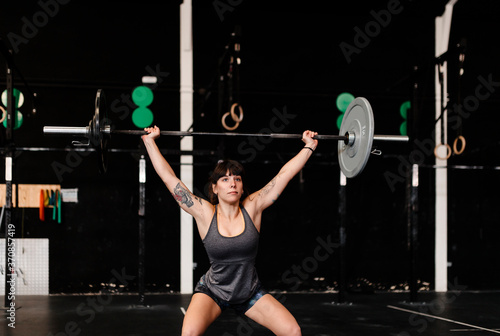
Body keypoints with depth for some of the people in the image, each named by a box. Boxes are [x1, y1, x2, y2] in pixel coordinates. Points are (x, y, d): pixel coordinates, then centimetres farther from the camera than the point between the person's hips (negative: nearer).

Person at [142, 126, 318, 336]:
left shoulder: (252, 208, -8)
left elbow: (284, 175, -4)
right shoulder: (205, 214, -12)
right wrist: (149, 141, -8)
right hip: (213, 292, -2)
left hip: (250, 293, 2)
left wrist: (309, 147, -1)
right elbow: (168, 177, -11)